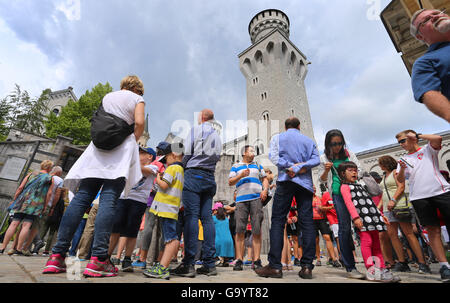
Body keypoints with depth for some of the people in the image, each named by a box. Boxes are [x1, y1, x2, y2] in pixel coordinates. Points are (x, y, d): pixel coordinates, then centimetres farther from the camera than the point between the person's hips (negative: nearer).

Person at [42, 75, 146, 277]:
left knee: (81, 198, 0)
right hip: (122, 148, -5)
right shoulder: (137, 98, 11)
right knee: (109, 199, -14)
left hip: (99, 146, 5)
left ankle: (57, 255, -2)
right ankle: (98, 259, -19)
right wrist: (134, 141, 7)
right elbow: (139, 122, -6)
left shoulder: (107, 96, 27)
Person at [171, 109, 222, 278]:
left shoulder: (196, 129, 5)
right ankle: (209, 264, 4)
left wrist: (182, 168, 14)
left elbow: (187, 153, 0)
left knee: (191, 215, -9)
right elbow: (217, 158, 16)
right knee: (207, 217, 3)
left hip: (195, 174, -6)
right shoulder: (217, 136, 23)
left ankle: (188, 264, -10)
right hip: (210, 178, 6)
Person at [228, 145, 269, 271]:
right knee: (240, 230, -6)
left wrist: (265, 190, 0)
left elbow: (264, 179, 20)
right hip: (241, 199, -1)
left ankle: (256, 260, 2)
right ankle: (239, 260, 1)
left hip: (257, 198, 1)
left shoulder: (258, 165, 23)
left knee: (257, 229, -4)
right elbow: (230, 182, 8)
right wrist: (241, 175, -8)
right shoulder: (235, 166, 17)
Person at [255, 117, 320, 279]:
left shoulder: (278, 137, 13)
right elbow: (316, 160, 3)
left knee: (278, 220, -4)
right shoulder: (309, 141, 20)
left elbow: (273, 156, -5)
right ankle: (307, 267, 3)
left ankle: (275, 266, -6)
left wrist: (290, 167, -6)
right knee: (307, 222, 3)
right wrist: (300, 167, -7)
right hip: (306, 183, 3)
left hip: (286, 181, -3)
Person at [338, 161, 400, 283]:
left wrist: (381, 215, 25)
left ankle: (382, 269, 15)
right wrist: (355, 217, -23)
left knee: (376, 243, 10)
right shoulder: (345, 186, 1)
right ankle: (371, 270, -10)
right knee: (366, 241, -13)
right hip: (361, 218, -9)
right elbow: (348, 202, -12)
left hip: (372, 217, 9)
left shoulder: (359, 185, 29)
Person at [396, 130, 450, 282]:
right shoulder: (404, 159, 17)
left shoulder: (428, 149, 12)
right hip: (419, 197, 2)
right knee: (433, 230, 1)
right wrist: (402, 169, -12)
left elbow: (438, 138, -12)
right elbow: (400, 180, 7)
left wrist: (416, 135, -1)